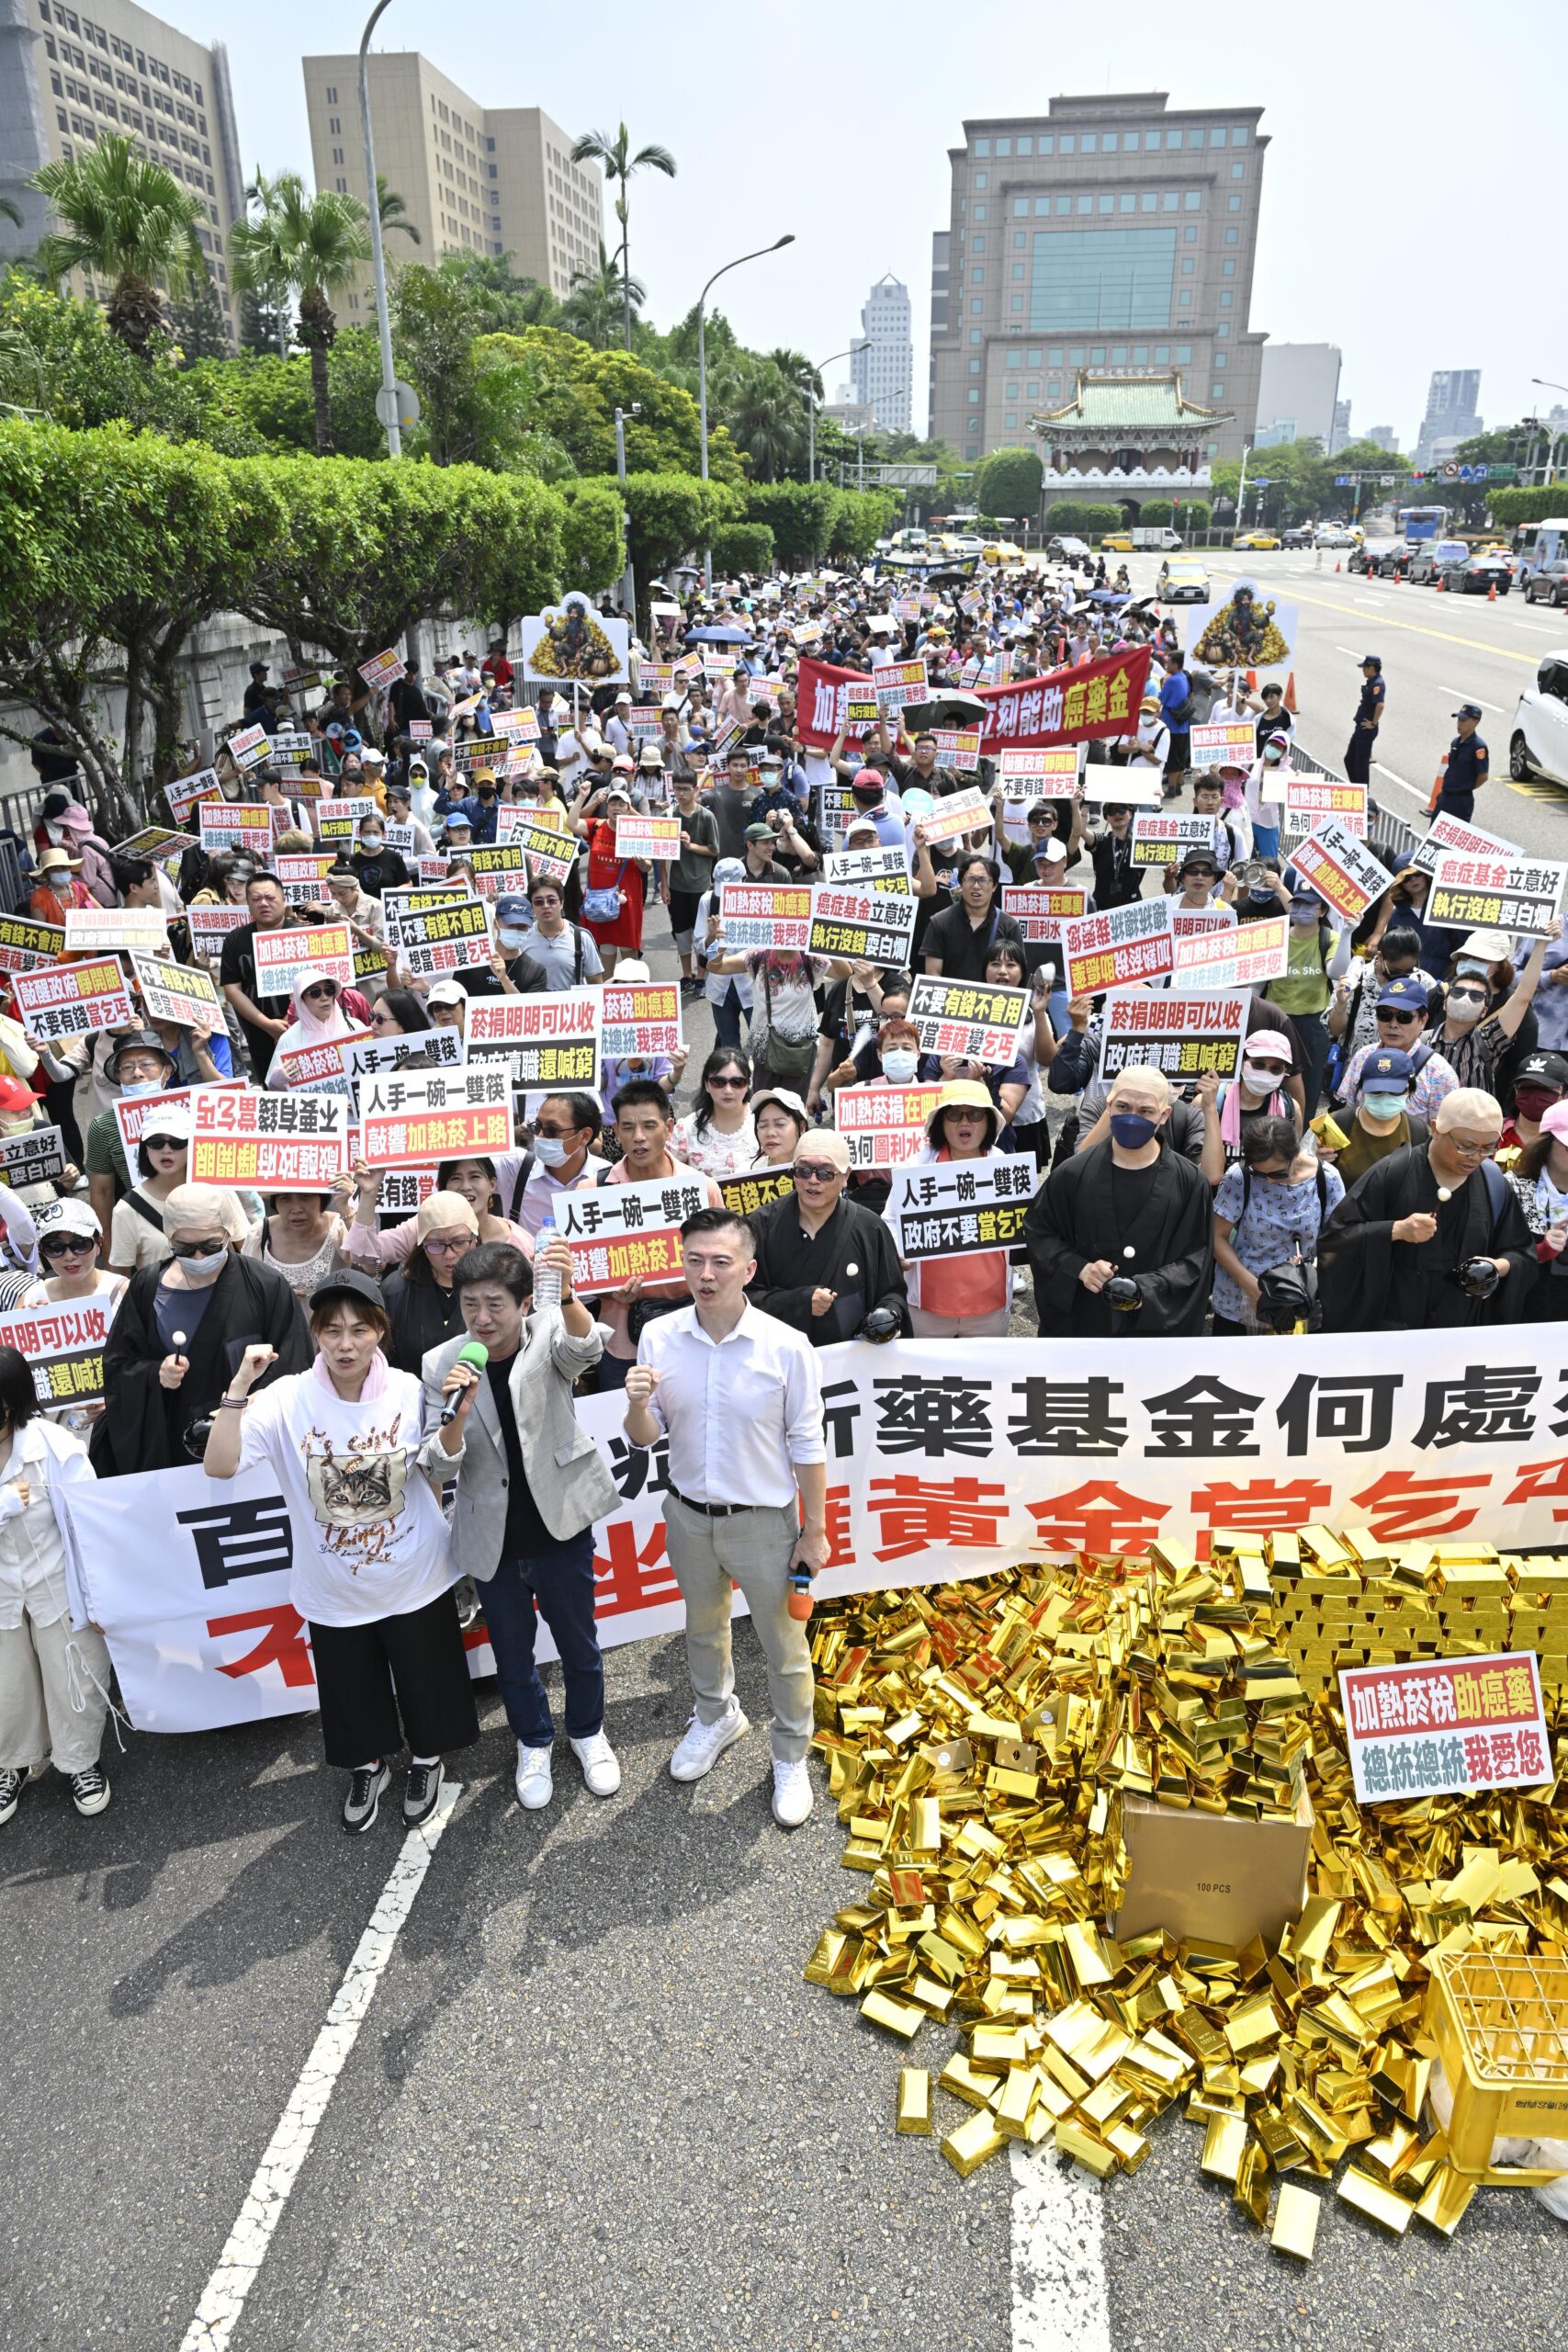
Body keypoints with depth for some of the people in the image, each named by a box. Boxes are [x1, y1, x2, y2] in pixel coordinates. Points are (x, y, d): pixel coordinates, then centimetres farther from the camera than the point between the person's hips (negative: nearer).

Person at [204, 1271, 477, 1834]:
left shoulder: (408, 1391, -15)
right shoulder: (289, 1399, -17)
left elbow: (437, 1469, -2)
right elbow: (218, 1465, -26)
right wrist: (241, 1385, -33)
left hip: (415, 1581, 0)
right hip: (334, 1591, 0)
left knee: (424, 1680, 20)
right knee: (349, 1689, 21)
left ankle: (426, 1759, 51)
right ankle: (368, 1769, 51)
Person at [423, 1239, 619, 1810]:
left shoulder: (548, 1335, -13)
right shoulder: (442, 1365, -9)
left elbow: (584, 1349, -38)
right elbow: (439, 1465, -10)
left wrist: (567, 1293, -58)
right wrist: (457, 1416, -31)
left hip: (561, 1527, -1)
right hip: (493, 1541, 1)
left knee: (578, 1642, 17)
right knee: (512, 1652, 20)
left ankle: (587, 1732, 45)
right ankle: (534, 1744, 46)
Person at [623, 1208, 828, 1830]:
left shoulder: (787, 1347, -20)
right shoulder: (658, 1339, -12)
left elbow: (807, 1447, -10)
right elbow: (645, 1438, -3)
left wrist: (815, 1530, -4)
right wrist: (637, 1406, -26)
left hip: (763, 1521, -3)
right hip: (689, 1515, 3)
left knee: (784, 1646, 13)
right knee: (703, 1627, 27)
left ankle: (791, 1757, 38)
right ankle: (716, 1716, 55)